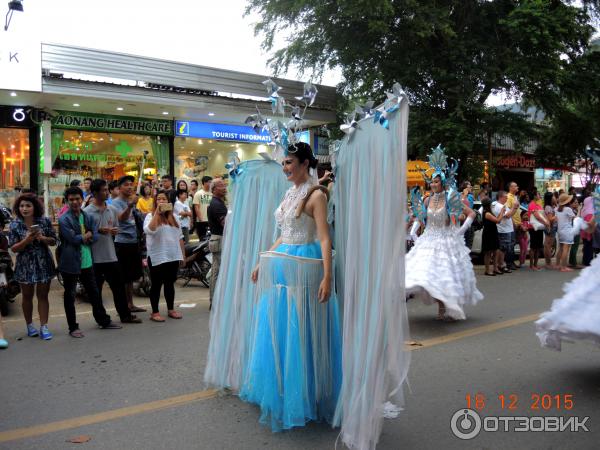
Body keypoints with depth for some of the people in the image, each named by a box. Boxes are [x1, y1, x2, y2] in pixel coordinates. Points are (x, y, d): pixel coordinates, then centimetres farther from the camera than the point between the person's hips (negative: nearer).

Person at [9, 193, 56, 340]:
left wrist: (42, 238, -19)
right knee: (27, 296, 12)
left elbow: (53, 241, 1)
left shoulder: (45, 221, -3)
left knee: (43, 295, 4)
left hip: (44, 263, 0)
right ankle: (29, 325, 28)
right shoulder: (15, 225, -4)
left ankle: (44, 327, 9)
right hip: (25, 265, 0)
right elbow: (14, 248, -5)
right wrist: (26, 240, -22)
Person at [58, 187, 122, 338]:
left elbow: (95, 236, 1)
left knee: (94, 293, 16)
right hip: (70, 263, -5)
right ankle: (73, 328, 16)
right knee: (70, 296, 6)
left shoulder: (87, 217, 8)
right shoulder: (63, 219, -10)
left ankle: (104, 321, 28)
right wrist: (86, 236, -6)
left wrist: (82, 238, -13)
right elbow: (72, 238, -19)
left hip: (87, 262, 6)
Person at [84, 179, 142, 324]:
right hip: (95, 257, -5)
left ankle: (125, 315, 22)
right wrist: (98, 231, -20)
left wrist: (114, 231, -5)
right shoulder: (87, 212, -8)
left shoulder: (112, 209, 8)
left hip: (111, 255, 5)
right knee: (96, 289, 7)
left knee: (119, 286, 11)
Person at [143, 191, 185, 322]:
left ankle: (171, 309, 23)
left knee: (170, 283, 13)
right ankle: (155, 312, 9)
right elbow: (149, 230, -25)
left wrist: (182, 254, 11)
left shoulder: (173, 217, 13)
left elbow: (179, 237, 15)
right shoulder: (151, 216, -3)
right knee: (156, 284, 2)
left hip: (173, 256, 5)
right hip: (157, 257, -5)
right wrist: (157, 212, -23)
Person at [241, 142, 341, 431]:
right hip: (280, 268, 8)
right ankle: (280, 390, 31)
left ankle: (302, 397, 18)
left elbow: (325, 239, -17)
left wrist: (327, 276, -26)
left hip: (303, 270, -8)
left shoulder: (316, 195, -10)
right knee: (278, 330, 15)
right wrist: (264, 262, 18)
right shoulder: (289, 194, 14)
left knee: (299, 332, 1)